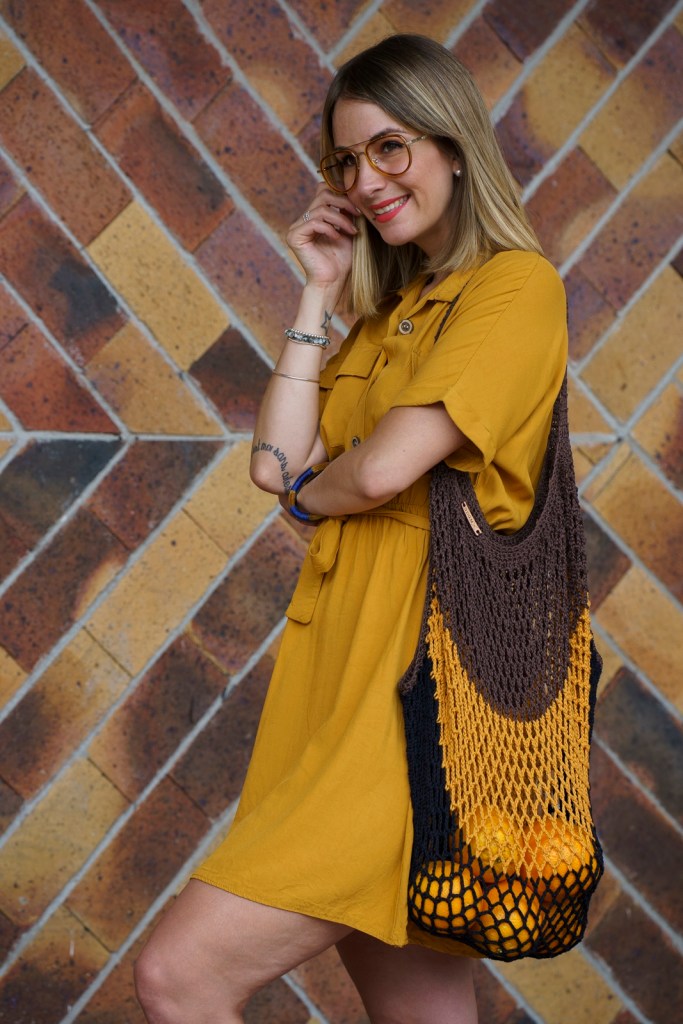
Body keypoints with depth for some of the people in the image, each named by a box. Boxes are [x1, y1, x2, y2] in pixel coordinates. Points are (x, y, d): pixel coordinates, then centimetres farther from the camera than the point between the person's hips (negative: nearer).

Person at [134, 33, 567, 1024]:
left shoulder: (518, 285, -5)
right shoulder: (386, 314, 20)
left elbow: (382, 469, -16)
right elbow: (279, 463, 8)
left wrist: (307, 491, 6)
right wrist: (321, 292, 9)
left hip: (417, 683, -8)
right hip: (341, 669, 8)